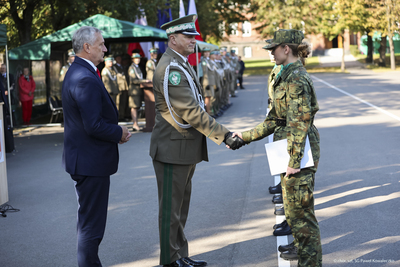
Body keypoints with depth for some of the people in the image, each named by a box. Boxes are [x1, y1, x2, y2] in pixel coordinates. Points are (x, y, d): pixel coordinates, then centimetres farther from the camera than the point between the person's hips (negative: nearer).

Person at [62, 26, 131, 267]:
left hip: (85, 159, 11)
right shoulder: (86, 79, -22)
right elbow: (93, 126, -27)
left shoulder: (77, 72, 12)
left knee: (88, 219, 21)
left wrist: (116, 129, 8)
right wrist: (119, 133, -11)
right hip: (91, 162, -11)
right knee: (92, 223, -2)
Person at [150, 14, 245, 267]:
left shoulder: (182, 65, 14)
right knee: (171, 208, 1)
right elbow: (190, 111, -24)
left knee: (180, 207, 17)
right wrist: (224, 135, -23)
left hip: (186, 148, 10)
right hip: (172, 149, -10)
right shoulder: (170, 68, -19)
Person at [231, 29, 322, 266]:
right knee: (292, 203, 23)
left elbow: (300, 123, -23)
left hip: (299, 151, -11)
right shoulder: (288, 76, 14)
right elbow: (275, 120, 17)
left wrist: (294, 161, -24)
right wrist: (245, 137, 16)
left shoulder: (296, 78, -18)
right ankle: (301, 247, 39)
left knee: (300, 207, -4)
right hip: (290, 151, 11)